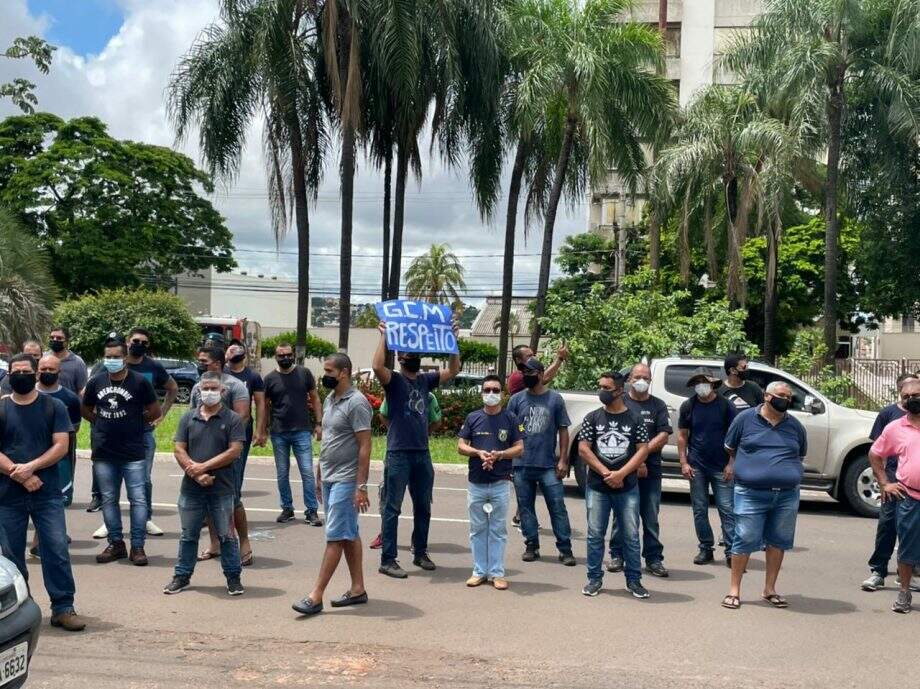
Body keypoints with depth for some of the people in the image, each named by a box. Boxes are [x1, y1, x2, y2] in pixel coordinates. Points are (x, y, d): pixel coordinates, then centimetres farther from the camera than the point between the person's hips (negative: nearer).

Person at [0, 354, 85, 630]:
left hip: (47, 493, -1)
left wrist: (30, 467, -16)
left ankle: (63, 608, 1)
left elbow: (61, 445, -4)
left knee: (57, 550, -5)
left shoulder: (53, 407, 4)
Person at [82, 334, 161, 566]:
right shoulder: (96, 382, 5)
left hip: (133, 453, -3)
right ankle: (115, 544, 22)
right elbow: (86, 410, 18)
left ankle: (137, 546, 6)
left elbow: (155, 411, 2)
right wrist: (104, 424, 7)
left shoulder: (140, 382, -6)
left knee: (138, 499, -2)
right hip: (104, 453, 4)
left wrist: (134, 423, 7)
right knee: (109, 500, 11)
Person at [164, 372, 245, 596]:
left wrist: (204, 467, -13)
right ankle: (182, 576, 24)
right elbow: (179, 450, 2)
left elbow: (234, 451, -10)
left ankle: (233, 577, 15)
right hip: (191, 488, 3)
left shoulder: (232, 419, -2)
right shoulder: (188, 418, 7)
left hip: (222, 488, -2)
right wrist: (196, 474, -12)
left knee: (226, 535, 4)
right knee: (188, 535, 12)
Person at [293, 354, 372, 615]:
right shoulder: (329, 400, 12)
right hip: (328, 479, 9)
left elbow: (365, 447, -17)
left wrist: (361, 486, -20)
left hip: (346, 481, -9)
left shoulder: (356, 403, -15)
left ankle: (316, 596, -5)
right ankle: (358, 589, 20)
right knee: (349, 535, 13)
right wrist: (319, 475, 19)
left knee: (336, 537, -5)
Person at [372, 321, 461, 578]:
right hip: (398, 454, -6)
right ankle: (387, 560, 1)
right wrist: (384, 337, -22)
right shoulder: (394, 380, -4)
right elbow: (377, 366, -25)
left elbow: (453, 370, 13)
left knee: (423, 507, 15)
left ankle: (420, 553, 28)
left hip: (422, 454, 6)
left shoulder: (426, 380, 12)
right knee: (393, 508, -2)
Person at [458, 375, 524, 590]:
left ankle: (497, 573, 10)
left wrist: (499, 455, -15)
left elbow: (519, 448, 2)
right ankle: (479, 571, 16)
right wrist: (479, 453, -13)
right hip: (476, 483, 1)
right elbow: (461, 446, 5)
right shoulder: (473, 418, 5)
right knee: (477, 529, 7)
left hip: (500, 484, -1)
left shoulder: (509, 419, 3)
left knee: (498, 530, 3)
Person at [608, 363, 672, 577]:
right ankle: (617, 555, 13)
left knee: (651, 516, 4)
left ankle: (654, 559, 10)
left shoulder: (658, 405, 11)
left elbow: (664, 436, 1)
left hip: (650, 470, 1)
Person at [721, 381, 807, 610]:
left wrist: (789, 473, 16)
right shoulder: (746, 419, 2)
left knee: (778, 542, 9)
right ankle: (734, 590, 7)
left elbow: (801, 456, 25)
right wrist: (737, 468, 10)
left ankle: (769, 589, 22)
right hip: (751, 494, -3)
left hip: (787, 494, 4)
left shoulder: (795, 426, 11)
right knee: (744, 541, -3)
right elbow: (730, 449, 14)